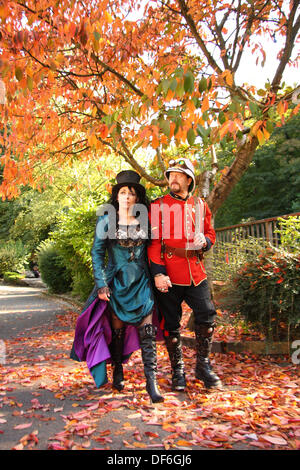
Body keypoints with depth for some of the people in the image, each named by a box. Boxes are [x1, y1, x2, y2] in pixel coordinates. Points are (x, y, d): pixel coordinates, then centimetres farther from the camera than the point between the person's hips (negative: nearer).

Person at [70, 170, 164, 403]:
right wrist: (101, 283, -8)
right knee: (116, 329, 11)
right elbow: (97, 253, -1)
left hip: (141, 283, 1)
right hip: (116, 282, -1)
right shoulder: (106, 220, 0)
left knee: (147, 331, -7)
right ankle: (118, 373, 30)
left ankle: (152, 381, -3)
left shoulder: (145, 222, 6)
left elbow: (152, 251, 12)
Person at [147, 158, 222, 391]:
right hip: (169, 274, -3)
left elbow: (210, 233, 20)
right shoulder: (158, 206, 2)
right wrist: (158, 272, -13)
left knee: (207, 316, 1)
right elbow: (153, 241, -4)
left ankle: (203, 366, 20)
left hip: (196, 271, 3)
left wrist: (204, 241, -5)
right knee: (171, 324, 5)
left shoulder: (200, 205, 13)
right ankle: (178, 370, 22)